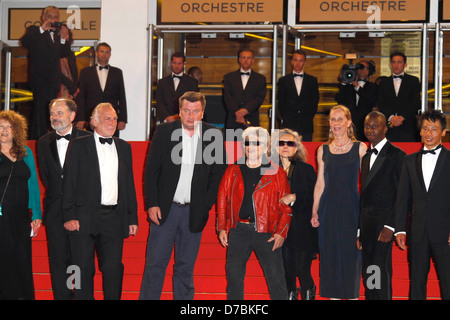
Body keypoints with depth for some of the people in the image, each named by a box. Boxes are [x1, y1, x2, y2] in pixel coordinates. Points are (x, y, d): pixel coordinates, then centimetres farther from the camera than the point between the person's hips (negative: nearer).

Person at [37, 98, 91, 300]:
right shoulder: (44, 142, 9)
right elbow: (45, 175, 11)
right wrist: (58, 194, 2)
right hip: (55, 211, 3)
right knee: (59, 261, 4)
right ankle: (62, 296, 11)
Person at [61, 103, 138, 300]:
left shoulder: (124, 147, 14)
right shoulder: (78, 146, 2)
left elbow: (129, 184, 16)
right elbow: (68, 182, -1)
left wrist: (132, 217, 11)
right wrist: (69, 216, -9)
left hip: (114, 217, 3)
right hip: (84, 216, -3)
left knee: (113, 269, 3)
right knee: (84, 269, 1)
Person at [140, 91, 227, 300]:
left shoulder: (214, 136, 2)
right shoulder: (165, 131, 0)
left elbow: (219, 173, 6)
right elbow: (151, 171, 1)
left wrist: (206, 204, -2)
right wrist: (152, 204, -6)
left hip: (194, 212, 1)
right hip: (165, 210, -1)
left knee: (186, 267, 9)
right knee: (155, 263, -1)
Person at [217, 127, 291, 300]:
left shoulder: (277, 173, 2)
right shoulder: (233, 171, 9)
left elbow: (286, 206, 1)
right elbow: (222, 199, 11)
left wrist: (281, 232, -8)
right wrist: (222, 228, 4)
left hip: (266, 232, -2)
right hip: (238, 230, 3)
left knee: (276, 278, -3)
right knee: (233, 276, 6)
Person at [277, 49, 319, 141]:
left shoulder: (312, 80, 12)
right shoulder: (283, 80, 10)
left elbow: (315, 101, 10)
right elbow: (281, 103, 9)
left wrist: (309, 118, -1)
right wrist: (286, 119, -1)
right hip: (289, 125, 0)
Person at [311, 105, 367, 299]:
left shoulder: (360, 148, 3)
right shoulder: (323, 150, 9)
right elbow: (320, 183, 9)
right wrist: (315, 211, 2)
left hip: (351, 207, -2)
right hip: (329, 208, 2)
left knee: (351, 255, 0)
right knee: (330, 256, 4)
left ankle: (352, 294, 9)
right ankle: (333, 294, 12)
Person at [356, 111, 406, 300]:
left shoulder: (396, 155, -4)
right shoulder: (366, 157, 19)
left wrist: (390, 226, -17)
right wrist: (359, 231, 15)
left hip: (383, 224, -7)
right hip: (366, 226, 7)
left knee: (380, 272, -13)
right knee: (367, 276, 6)